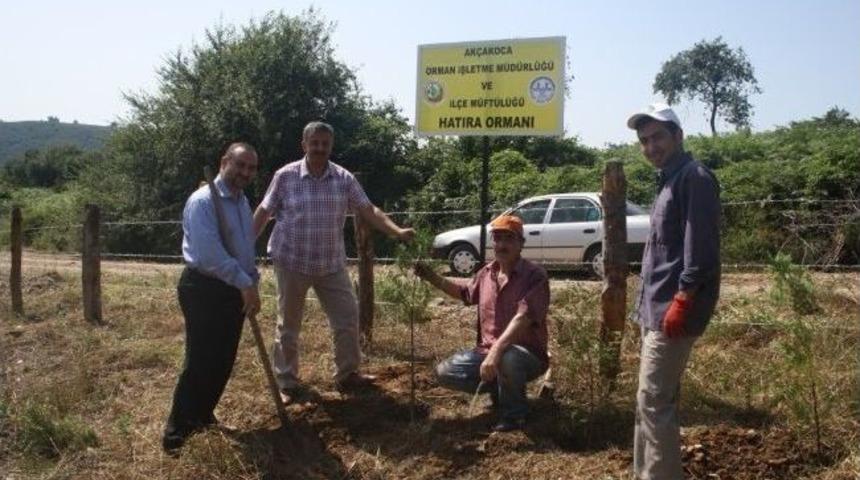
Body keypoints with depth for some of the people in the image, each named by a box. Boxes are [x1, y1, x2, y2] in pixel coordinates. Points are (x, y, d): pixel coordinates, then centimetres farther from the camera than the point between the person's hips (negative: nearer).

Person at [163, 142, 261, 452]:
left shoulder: (242, 202, 13)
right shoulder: (203, 202, -17)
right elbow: (209, 254, -27)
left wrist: (252, 284, 11)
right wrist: (245, 283, -25)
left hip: (234, 290, 9)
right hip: (204, 289, -9)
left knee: (223, 362, 14)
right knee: (199, 363, -6)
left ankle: (202, 418, 31)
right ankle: (177, 432, 6)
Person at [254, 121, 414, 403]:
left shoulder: (344, 179, -1)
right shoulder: (285, 176, -7)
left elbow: (368, 211, -4)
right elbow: (264, 212, 1)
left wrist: (397, 232, -18)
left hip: (332, 264, 3)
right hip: (291, 262, -3)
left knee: (347, 318, 7)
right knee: (288, 325, 7)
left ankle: (346, 374, 25)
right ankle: (286, 383, 21)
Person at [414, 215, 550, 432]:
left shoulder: (535, 276, -18)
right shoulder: (487, 273, 4)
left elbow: (522, 318, -32)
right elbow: (465, 291, 27)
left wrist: (496, 351, -43)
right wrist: (433, 277, 14)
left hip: (527, 355, -6)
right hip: (488, 350, 7)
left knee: (507, 358, -40)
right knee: (445, 372, -6)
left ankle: (514, 413, -10)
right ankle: (498, 386, 15)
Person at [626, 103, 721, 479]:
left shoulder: (695, 177, -10)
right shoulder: (668, 181, 20)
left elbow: (701, 245, -19)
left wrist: (683, 300, -24)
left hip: (673, 309, -10)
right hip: (657, 309, 10)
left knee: (654, 402, -8)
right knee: (655, 401, 15)